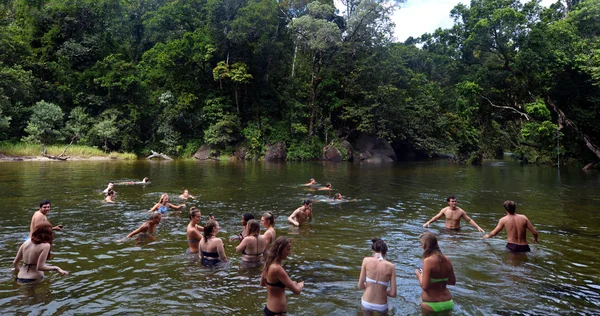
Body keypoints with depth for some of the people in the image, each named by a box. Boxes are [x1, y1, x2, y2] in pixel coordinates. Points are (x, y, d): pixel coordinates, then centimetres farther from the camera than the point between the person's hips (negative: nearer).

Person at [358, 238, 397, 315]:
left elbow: (360, 286, -5)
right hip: (381, 306, 2)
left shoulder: (366, 260, -9)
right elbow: (393, 294, -6)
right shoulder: (391, 266, -8)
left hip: (366, 303, -1)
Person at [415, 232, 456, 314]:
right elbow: (452, 282, 10)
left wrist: (419, 275, -5)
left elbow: (424, 286, -22)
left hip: (431, 304, -5)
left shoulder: (428, 260, -20)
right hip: (448, 302, 5)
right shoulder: (446, 259, -1)